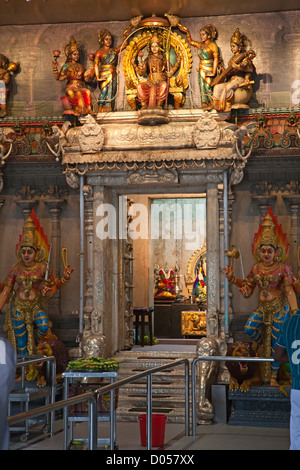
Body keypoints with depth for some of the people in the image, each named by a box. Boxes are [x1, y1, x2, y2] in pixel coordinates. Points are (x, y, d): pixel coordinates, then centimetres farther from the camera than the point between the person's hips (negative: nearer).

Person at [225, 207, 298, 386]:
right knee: (249, 328, -20)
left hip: (279, 308, -4)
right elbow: (247, 288, 10)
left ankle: (273, 377, 8)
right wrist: (232, 278, 0)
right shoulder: (256, 269, 4)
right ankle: (261, 344, 16)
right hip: (263, 307, 4)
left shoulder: (283, 268, -9)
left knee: (276, 342, -2)